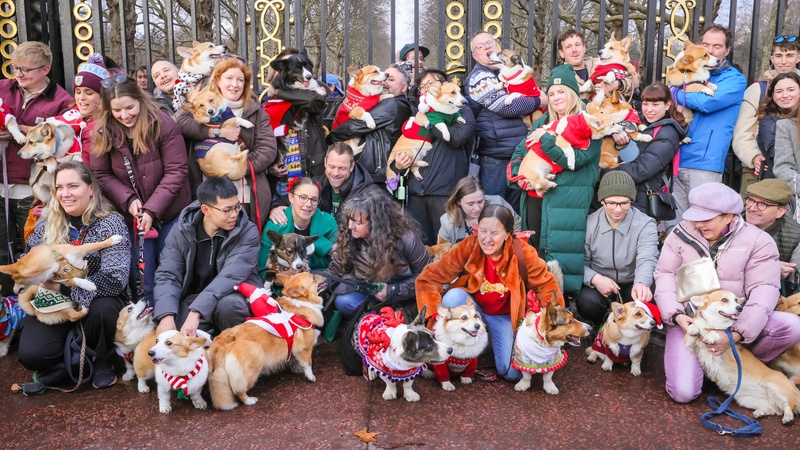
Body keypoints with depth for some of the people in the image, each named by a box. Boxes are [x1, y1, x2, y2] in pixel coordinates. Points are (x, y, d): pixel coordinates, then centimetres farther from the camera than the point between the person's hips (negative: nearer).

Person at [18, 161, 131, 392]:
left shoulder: (111, 224, -14)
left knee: (102, 309, -36)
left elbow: (116, 278, -25)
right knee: (31, 355, -23)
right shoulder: (46, 223, -1)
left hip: (95, 301, -2)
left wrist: (63, 287, -25)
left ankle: (103, 362, -5)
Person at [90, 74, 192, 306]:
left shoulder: (163, 124, -14)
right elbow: (101, 174, 1)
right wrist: (128, 200, -15)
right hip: (132, 215, 2)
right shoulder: (103, 131, -4)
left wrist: (152, 209, -19)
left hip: (170, 213, -2)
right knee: (143, 276, 8)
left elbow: (176, 171, -14)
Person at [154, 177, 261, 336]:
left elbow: (230, 276, -25)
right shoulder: (181, 231, -5)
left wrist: (196, 312, -38)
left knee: (227, 305, -37)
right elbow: (167, 275, -9)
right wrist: (167, 316, -28)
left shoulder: (247, 232, -14)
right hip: (195, 297, 2)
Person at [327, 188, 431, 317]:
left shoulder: (405, 238, -25)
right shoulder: (347, 235, -16)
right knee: (343, 302, -28)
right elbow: (335, 269, -4)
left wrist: (393, 291, -24)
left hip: (402, 296, -1)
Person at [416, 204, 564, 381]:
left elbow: (546, 286, -9)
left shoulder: (522, 252, -21)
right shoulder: (467, 247, -22)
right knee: (453, 297, -33)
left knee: (513, 373, -15)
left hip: (505, 317, 0)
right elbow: (428, 279, -20)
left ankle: (491, 337, 16)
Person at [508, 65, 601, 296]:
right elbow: (520, 153, 18)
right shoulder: (542, 122, 19)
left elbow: (576, 158, -16)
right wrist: (519, 177, -1)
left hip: (565, 204, -6)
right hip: (533, 199, 6)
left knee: (559, 254, -9)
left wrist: (546, 138, -13)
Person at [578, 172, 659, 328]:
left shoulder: (645, 224, -11)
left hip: (632, 285, 0)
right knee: (586, 301, -33)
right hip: (599, 284, 0)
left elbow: (647, 259, -28)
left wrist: (641, 283, -52)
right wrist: (595, 278, -26)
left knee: (648, 300, -32)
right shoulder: (589, 223, -6)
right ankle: (596, 329, 5)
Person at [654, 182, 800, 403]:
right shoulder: (682, 232, 0)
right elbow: (665, 275, 1)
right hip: (688, 320, -1)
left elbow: (763, 290, -10)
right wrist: (676, 315, -16)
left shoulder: (758, 241, -4)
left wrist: (737, 334, -22)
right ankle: (699, 360, 17)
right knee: (683, 392, -19)